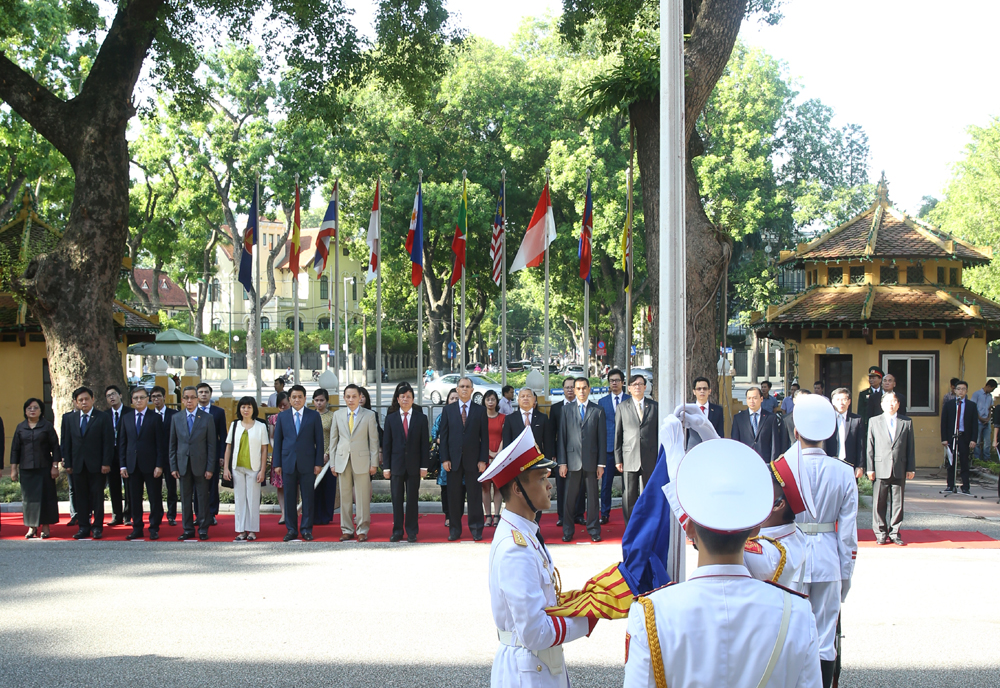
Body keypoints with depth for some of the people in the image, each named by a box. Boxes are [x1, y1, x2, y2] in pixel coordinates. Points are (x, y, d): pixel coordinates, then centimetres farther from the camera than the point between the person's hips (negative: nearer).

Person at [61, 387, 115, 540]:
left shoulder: (103, 418, 0)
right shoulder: (69, 418, 10)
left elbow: (108, 442, -4)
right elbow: (65, 442, 10)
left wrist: (106, 463, -11)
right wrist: (67, 463, 2)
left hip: (97, 465, -3)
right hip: (77, 465, 3)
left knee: (97, 496, 1)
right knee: (80, 497, 6)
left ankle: (97, 527, 7)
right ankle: (83, 527, 11)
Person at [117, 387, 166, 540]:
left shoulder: (155, 418, 1)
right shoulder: (126, 418, 11)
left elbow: (161, 444, -2)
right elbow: (122, 443, 10)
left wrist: (159, 465, -10)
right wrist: (122, 465, 2)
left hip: (150, 465, -3)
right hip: (132, 465, 3)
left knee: (155, 498, 1)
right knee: (135, 499, 7)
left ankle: (154, 529, 9)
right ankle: (137, 529, 15)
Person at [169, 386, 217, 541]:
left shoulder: (207, 418, 0)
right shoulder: (176, 418, 8)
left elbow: (211, 445, -1)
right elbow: (172, 444, 9)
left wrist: (210, 468, -6)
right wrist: (173, 467, 2)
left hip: (200, 464, -2)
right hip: (183, 464, 2)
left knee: (202, 498, 2)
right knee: (185, 498, 6)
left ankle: (203, 529, 11)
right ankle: (188, 529, 14)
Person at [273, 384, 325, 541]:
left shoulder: (314, 416, 4)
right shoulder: (282, 416, 9)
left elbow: (319, 440, 3)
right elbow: (277, 440, 9)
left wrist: (318, 463, -4)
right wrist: (277, 463, 2)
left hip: (307, 463, -1)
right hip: (288, 463, 1)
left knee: (307, 497, 2)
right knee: (289, 498, 4)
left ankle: (306, 529, 9)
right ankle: (291, 530, 11)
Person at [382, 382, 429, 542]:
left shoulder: (421, 418, 4)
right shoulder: (391, 418, 6)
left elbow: (425, 443, 3)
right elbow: (386, 443, 5)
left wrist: (424, 466, -4)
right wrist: (386, 466, -1)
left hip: (414, 465, -1)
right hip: (396, 464, 1)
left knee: (412, 499, 3)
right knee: (397, 499, 4)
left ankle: (411, 532, 10)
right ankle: (397, 531, 11)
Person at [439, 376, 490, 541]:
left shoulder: (480, 411, 5)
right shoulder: (448, 410, 8)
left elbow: (484, 437, 3)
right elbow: (444, 436, 5)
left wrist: (483, 459, -5)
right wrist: (444, 459, -3)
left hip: (473, 460, -1)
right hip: (453, 459, 1)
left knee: (474, 496, 2)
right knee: (453, 496, 4)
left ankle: (476, 529, 9)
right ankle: (454, 529, 12)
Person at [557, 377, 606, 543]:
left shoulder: (598, 411, 5)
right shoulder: (567, 410, 7)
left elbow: (602, 439, 4)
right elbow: (562, 437, 5)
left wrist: (601, 463, -1)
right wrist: (562, 462, -1)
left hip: (591, 460, 0)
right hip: (572, 460, 0)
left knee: (592, 497, 5)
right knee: (570, 498, 3)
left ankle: (594, 530, 15)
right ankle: (568, 531, 12)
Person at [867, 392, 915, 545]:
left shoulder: (906, 422, 9)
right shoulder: (874, 422, 8)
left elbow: (910, 447, 8)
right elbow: (870, 447, 5)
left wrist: (911, 468, 2)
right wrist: (870, 468, -2)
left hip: (900, 469, 1)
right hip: (881, 469, -1)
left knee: (898, 503, 4)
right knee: (879, 503, 1)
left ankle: (894, 533, 13)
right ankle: (881, 533, 9)